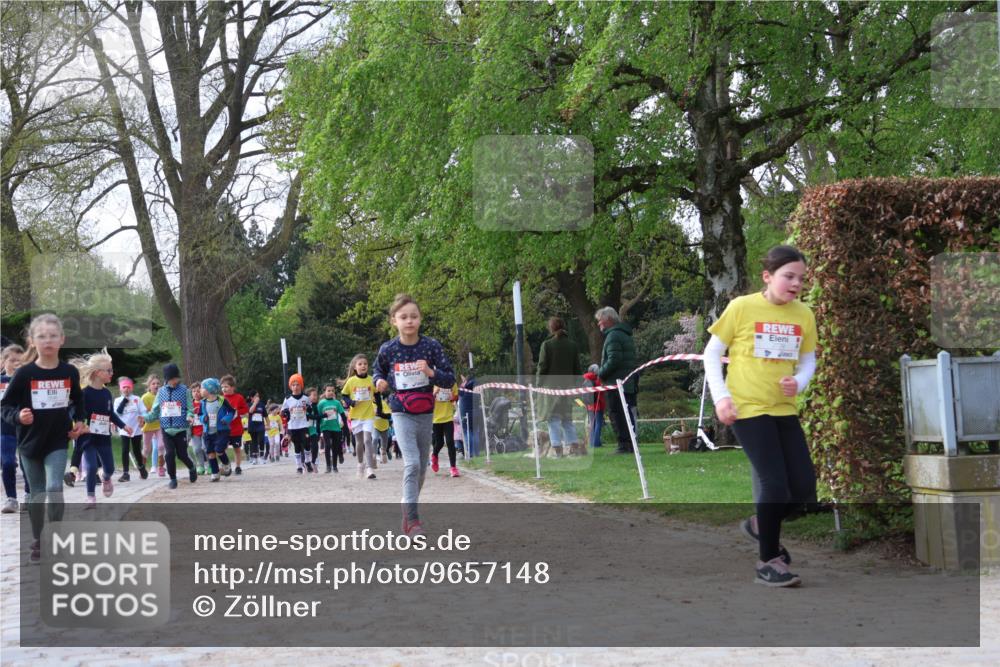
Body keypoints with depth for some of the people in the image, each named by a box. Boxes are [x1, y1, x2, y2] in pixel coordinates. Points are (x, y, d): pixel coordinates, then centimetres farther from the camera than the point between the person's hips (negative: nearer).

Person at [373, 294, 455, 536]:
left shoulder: (431, 346, -7)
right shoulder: (387, 349, -7)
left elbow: (450, 379, -5)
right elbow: (378, 370, 14)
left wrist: (431, 372, -23)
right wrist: (379, 381, -7)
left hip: (425, 413, 3)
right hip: (402, 413, -3)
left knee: (422, 467, 13)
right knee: (412, 463, -20)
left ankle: (408, 512, 32)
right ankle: (412, 517, -17)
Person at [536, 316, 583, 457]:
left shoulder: (547, 344, -6)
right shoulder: (572, 345, 7)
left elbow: (542, 367, -8)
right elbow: (577, 368, 9)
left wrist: (538, 384, 2)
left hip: (550, 385, -4)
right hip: (567, 385, 4)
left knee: (553, 419, -2)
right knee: (567, 418, 13)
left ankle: (557, 448, -7)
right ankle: (573, 446, 8)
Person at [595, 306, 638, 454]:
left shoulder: (613, 335, -11)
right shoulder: (626, 335, 21)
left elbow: (613, 360, -21)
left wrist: (601, 373, -9)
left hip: (617, 382, -10)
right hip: (630, 384, 10)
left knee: (617, 415, -8)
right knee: (628, 415, 11)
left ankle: (624, 445, -11)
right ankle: (630, 444, 14)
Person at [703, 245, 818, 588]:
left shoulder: (804, 314, 4)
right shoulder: (742, 307, -8)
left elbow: (808, 360, 14)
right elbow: (712, 353, -1)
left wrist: (799, 382, -8)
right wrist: (720, 396, -11)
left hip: (785, 409, 5)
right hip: (748, 408, -5)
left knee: (805, 487, 2)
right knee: (776, 483, -12)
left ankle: (761, 525, 31)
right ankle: (768, 562, 5)